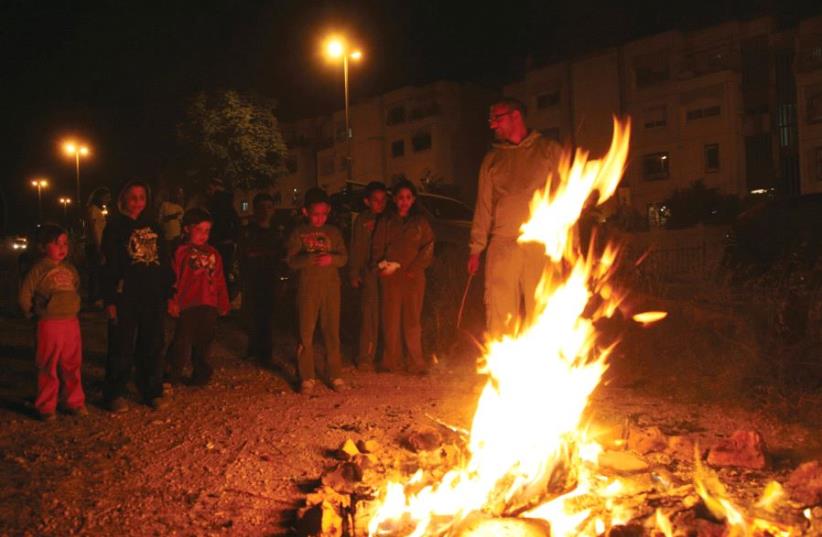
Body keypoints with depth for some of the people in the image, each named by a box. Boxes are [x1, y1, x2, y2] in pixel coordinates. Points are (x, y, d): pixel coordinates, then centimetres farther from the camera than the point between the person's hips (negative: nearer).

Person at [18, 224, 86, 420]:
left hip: (72, 323, 5)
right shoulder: (39, 269, -8)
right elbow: (25, 295, -7)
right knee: (48, 368, 3)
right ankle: (46, 407, 14)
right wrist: (32, 313, 3)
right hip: (49, 325, -5)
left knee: (73, 366, 11)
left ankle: (75, 402, 22)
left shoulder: (70, 269, 11)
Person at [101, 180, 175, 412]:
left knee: (153, 346, 9)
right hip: (126, 296, -4)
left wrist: (169, 293, 8)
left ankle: (153, 392, 19)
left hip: (154, 297, 4)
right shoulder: (115, 226, 0)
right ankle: (115, 395, 15)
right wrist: (110, 300, -10)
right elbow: (110, 265, -5)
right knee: (122, 347, 2)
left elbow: (164, 261, 14)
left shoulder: (152, 225, 12)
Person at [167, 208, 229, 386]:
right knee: (183, 342, -2)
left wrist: (223, 304, 14)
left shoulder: (213, 253, 12)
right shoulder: (181, 251, -3)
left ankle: (201, 375, 26)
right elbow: (174, 279, -7)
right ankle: (173, 375, 11)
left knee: (204, 343, 13)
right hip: (187, 305, -5)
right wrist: (172, 302, -11)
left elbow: (220, 281, 14)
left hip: (208, 306, 5)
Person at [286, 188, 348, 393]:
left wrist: (331, 258, -16)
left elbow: (343, 257, 6)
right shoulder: (299, 233, 3)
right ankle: (307, 378, 10)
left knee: (332, 332, 4)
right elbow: (291, 261, -4)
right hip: (307, 289, -2)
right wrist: (311, 258, -21)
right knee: (306, 334, 0)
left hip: (331, 288, 2)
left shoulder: (333, 232, 10)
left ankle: (335, 375, 13)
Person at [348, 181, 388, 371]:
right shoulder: (362, 220, 3)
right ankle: (366, 358, 5)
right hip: (369, 273, -2)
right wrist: (354, 274, -1)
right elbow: (356, 248, 3)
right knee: (369, 316, -2)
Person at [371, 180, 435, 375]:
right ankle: (391, 362, 9)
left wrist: (413, 269, -8)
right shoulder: (386, 222, 13)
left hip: (414, 277, -1)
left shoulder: (420, 222, 10)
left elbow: (428, 249, 3)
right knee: (391, 320, 0)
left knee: (412, 320, -2)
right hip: (390, 277, 1)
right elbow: (377, 248, 11)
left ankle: (416, 364, 3)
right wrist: (383, 265, -7)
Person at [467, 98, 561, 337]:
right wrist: (476, 248, 9)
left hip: (541, 244, -2)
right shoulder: (492, 158, 18)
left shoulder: (549, 150, 9)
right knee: (499, 313, -3)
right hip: (502, 244, 2)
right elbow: (484, 206, 17)